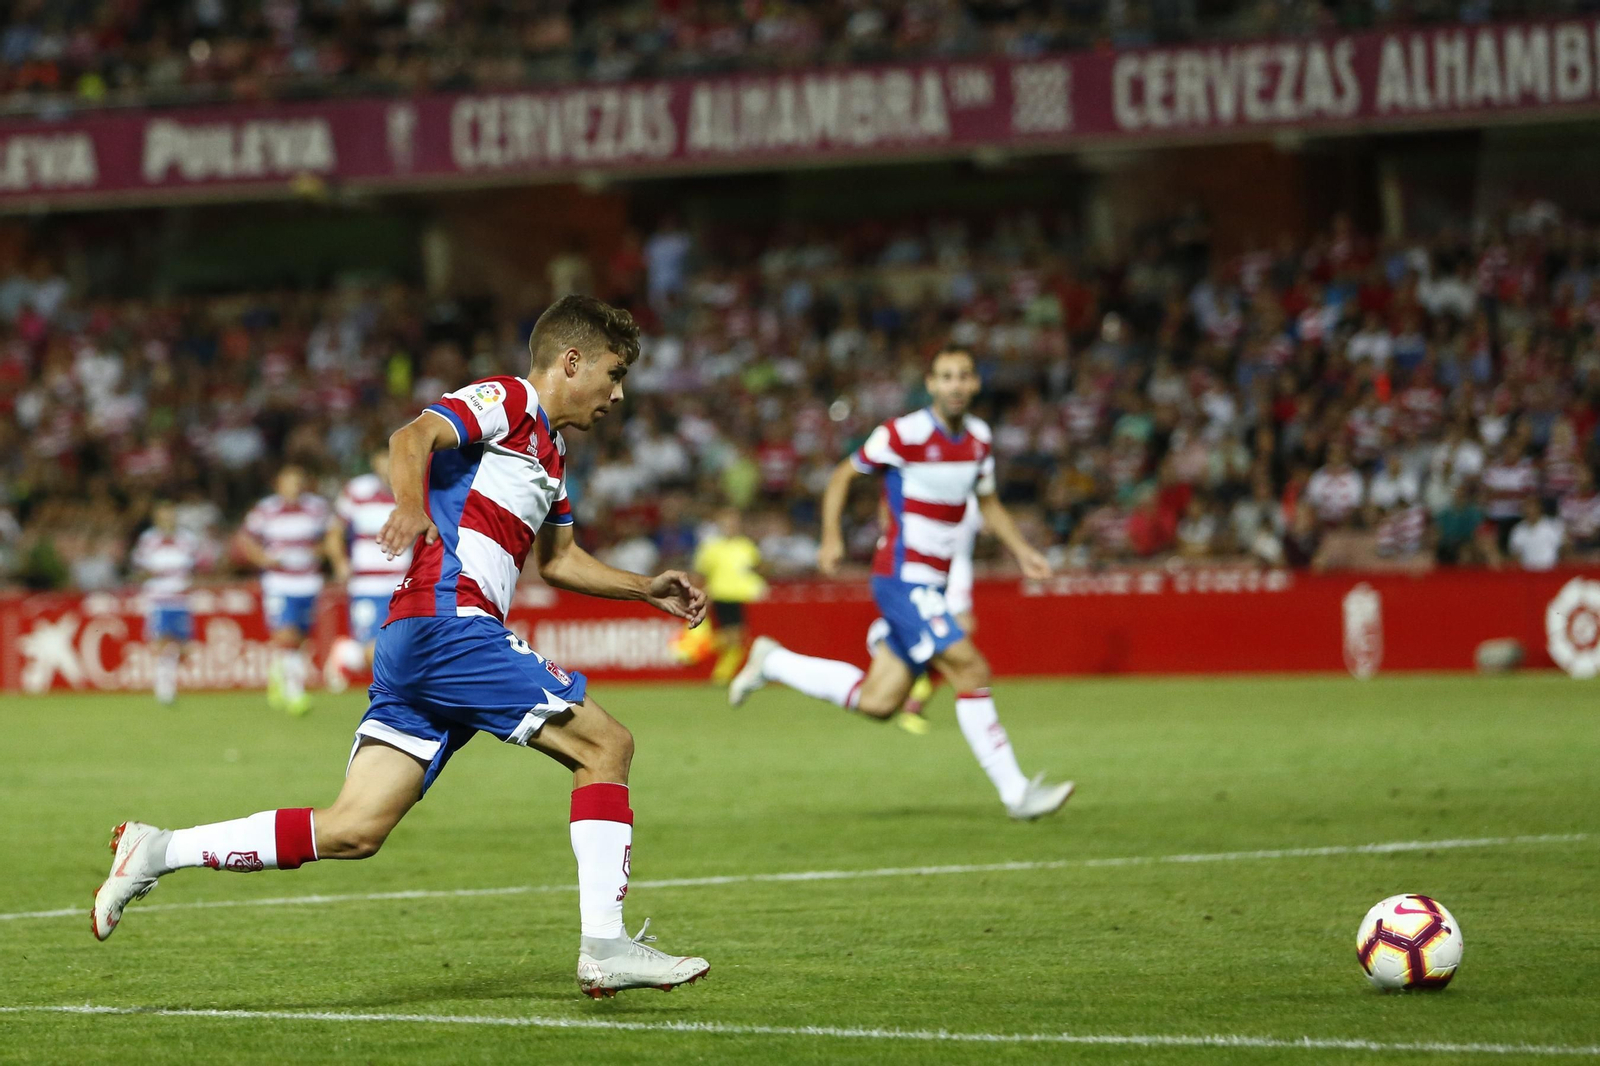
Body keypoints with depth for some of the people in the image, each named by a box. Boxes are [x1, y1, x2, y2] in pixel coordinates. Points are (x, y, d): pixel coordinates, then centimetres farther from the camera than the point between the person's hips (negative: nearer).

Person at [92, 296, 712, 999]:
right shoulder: (507, 401, -1)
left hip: (413, 647, 9)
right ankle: (604, 946, -10)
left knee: (352, 831, 0)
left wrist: (648, 590, 32)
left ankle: (159, 851, 0)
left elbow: (557, 560, 39)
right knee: (606, 746, -7)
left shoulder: (550, 452, 28)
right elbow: (414, 437, -19)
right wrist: (411, 505, -38)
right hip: (451, 620, -9)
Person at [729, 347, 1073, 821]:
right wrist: (831, 538, -10)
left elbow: (988, 504, 23)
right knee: (971, 671, -15)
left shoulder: (978, 438, 9)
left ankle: (774, 663, 26)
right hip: (903, 580, -8)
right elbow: (843, 475, -2)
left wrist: (1022, 550, 10)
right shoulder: (904, 433, -13)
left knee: (877, 701, 9)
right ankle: (1015, 792, -9)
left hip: (931, 586, 8)